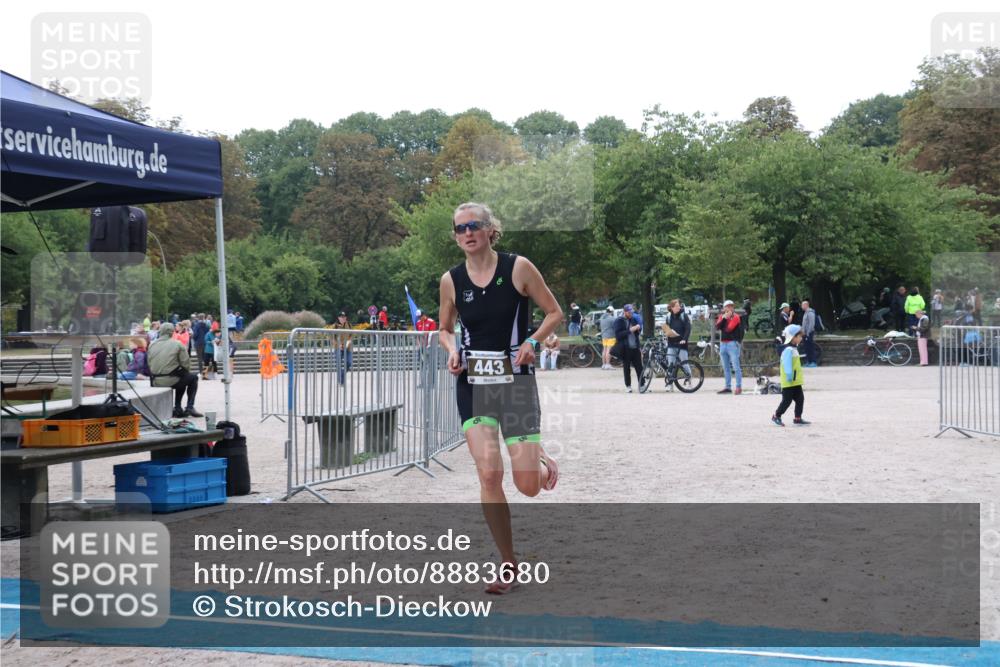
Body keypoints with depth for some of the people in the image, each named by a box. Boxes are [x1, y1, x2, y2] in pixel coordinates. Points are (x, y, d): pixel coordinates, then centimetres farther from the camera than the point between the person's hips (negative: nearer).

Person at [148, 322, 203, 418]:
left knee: (181, 378, 34)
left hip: (155, 382, 6)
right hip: (170, 380, -6)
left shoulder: (152, 345, 8)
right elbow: (186, 363, -6)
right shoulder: (177, 344, -5)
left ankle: (178, 409, 26)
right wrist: (185, 371, 15)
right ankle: (190, 407, 10)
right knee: (193, 378, 22)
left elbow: (149, 363, 7)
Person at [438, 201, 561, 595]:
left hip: (515, 378, -2)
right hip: (472, 381, 2)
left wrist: (531, 342, -14)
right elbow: (445, 329, 17)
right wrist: (452, 350, -4)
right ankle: (508, 565, 6)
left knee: (528, 486, -5)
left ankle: (542, 460, 34)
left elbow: (554, 314, 2)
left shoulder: (518, 268, -5)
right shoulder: (451, 280, 3)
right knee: (489, 475, -10)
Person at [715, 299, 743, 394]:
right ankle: (728, 387, 18)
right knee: (726, 368, 11)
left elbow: (729, 328, -15)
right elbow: (717, 327, -3)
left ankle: (739, 387, -10)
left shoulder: (735, 317, -2)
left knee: (735, 367, -9)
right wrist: (723, 318, -12)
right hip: (723, 344, 6)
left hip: (732, 343, -6)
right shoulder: (721, 317, 14)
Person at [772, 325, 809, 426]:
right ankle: (776, 417, 13)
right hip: (788, 383, -10)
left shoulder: (793, 348, 16)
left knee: (800, 399, 8)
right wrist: (789, 377, -27)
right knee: (787, 400, -1)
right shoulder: (789, 350, -18)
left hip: (796, 381, 10)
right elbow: (787, 364, -24)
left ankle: (798, 418, 13)